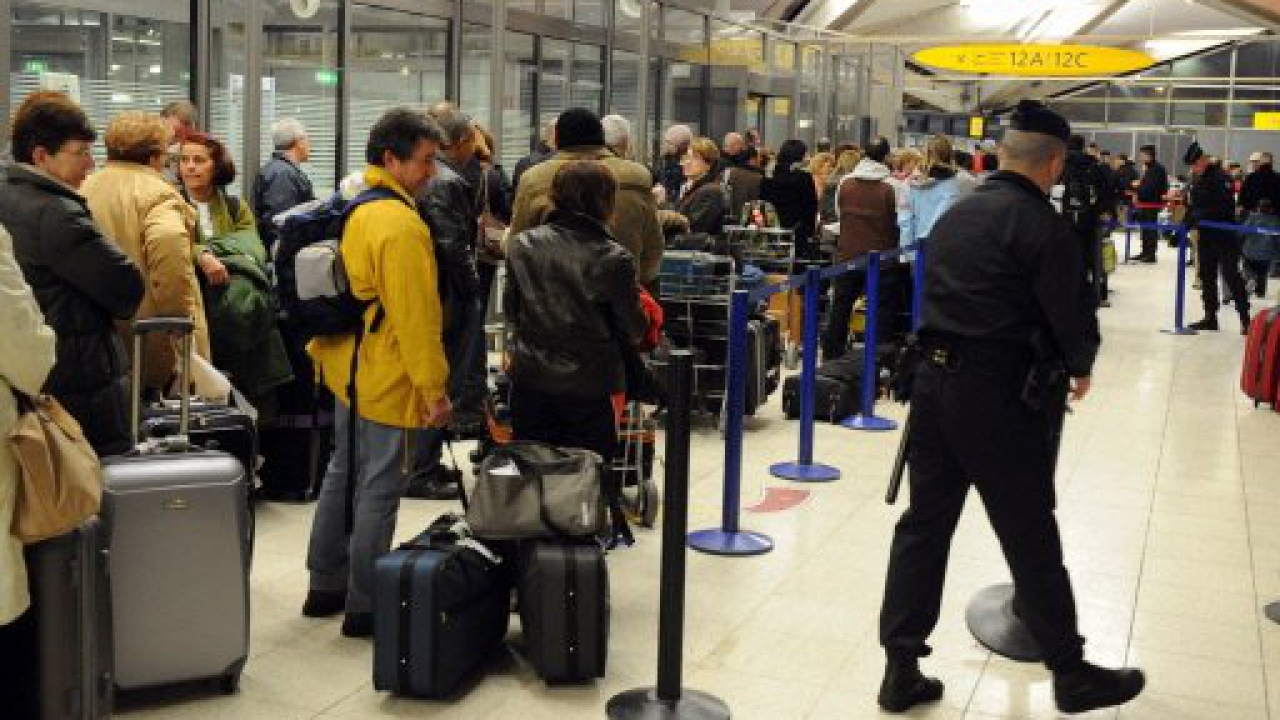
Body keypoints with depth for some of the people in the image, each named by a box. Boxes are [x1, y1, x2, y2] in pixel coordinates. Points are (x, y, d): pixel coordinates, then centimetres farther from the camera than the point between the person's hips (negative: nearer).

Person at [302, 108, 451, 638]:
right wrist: (434, 386, -18)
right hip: (385, 375, -10)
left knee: (344, 471, 18)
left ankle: (326, 587, 29)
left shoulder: (352, 206, 10)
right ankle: (364, 608, 5)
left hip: (349, 366, 10)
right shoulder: (400, 223, -21)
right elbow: (416, 315, -23)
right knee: (380, 485, -2)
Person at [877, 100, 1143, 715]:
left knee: (923, 524, 10)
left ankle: (901, 669, 13)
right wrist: (1079, 369, 10)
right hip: (999, 395, -7)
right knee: (1031, 538, 4)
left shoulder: (954, 215, 13)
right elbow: (1072, 312, -11)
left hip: (934, 379, 7)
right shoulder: (1040, 224, -10)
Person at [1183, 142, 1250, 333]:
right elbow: (1192, 205, 16)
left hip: (1224, 234, -8)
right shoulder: (1196, 180, 11)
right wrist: (1186, 223, 4)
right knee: (1206, 276, 11)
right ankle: (1210, 317, 19)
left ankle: (1245, 319, -2)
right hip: (1205, 235, 8)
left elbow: (1222, 207, -24)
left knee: (1231, 276, -7)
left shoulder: (1221, 177, -14)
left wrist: (1198, 216, -28)